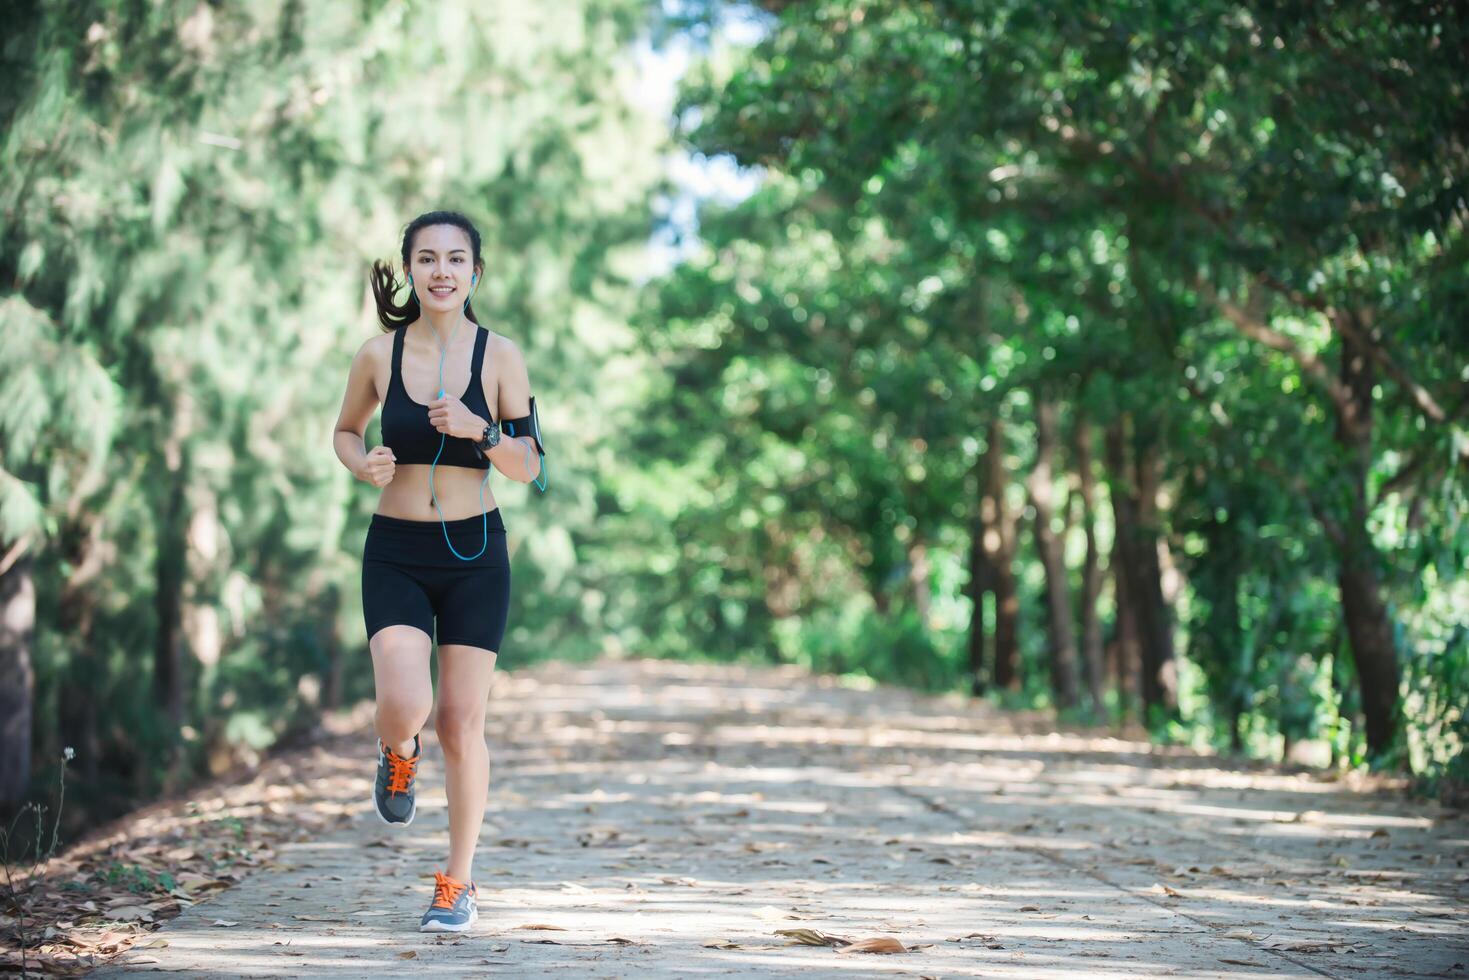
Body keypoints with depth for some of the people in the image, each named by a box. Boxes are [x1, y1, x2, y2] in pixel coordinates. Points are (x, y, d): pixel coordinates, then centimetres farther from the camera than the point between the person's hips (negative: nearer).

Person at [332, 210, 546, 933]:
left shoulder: (499, 357, -4)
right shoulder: (379, 356, -2)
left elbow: (531, 467, -1)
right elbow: (345, 430, 15)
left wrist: (478, 430, -19)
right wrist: (361, 463, -7)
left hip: (475, 554, 0)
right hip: (395, 554, 0)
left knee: (462, 722, 2)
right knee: (405, 706, -18)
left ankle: (457, 882, 17)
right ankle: (399, 754, 22)